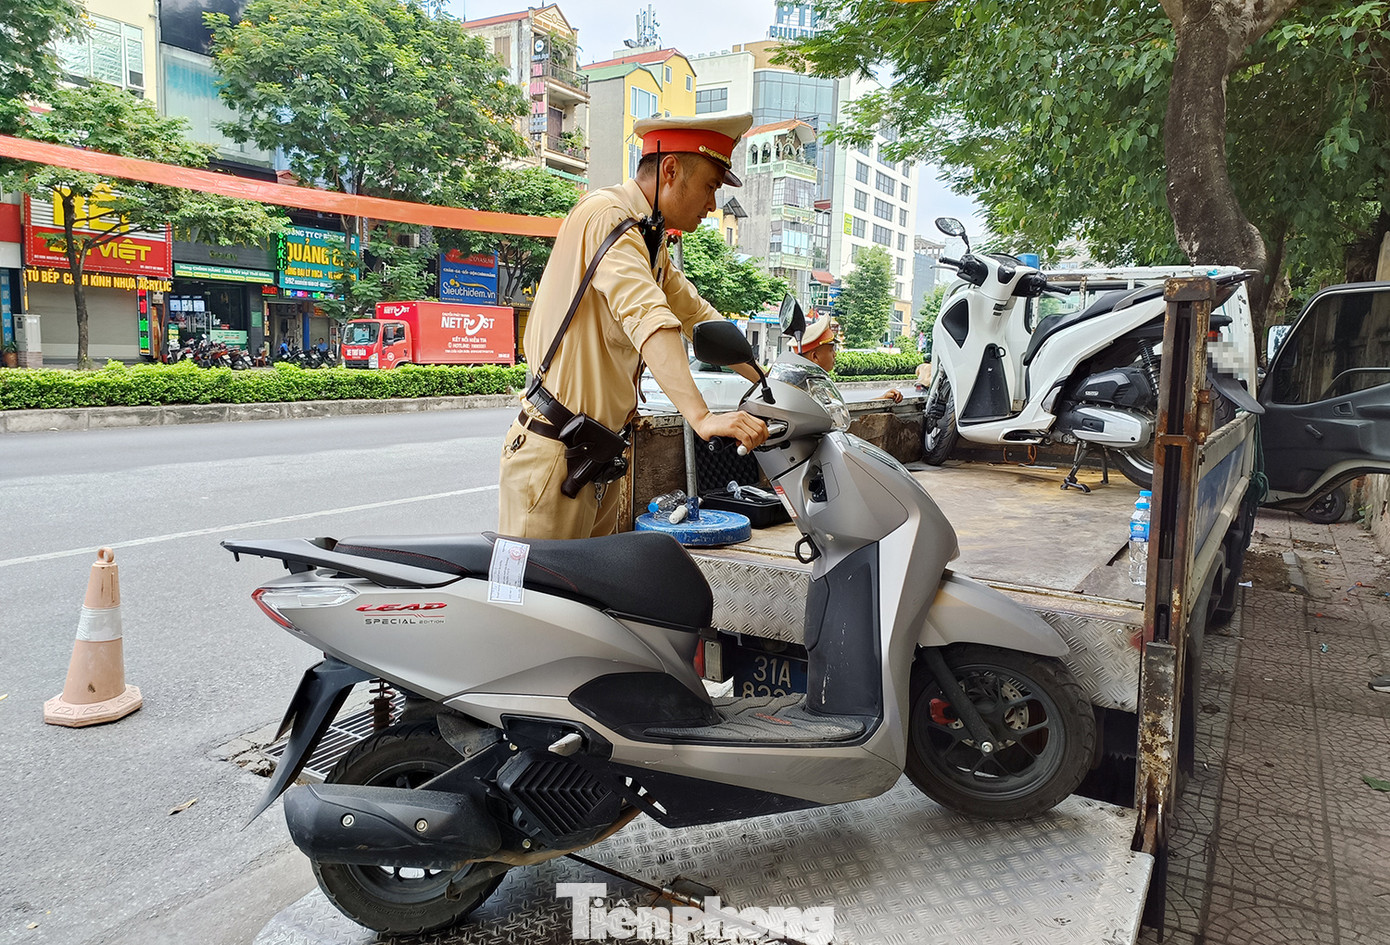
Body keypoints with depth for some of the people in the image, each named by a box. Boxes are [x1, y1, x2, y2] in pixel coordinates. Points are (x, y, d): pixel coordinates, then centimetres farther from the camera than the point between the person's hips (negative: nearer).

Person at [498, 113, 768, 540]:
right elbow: (646, 315, -30)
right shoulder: (607, 213, -14)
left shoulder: (649, 238, 18)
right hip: (554, 452, -9)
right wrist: (701, 417, -41)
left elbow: (698, 316, 22)